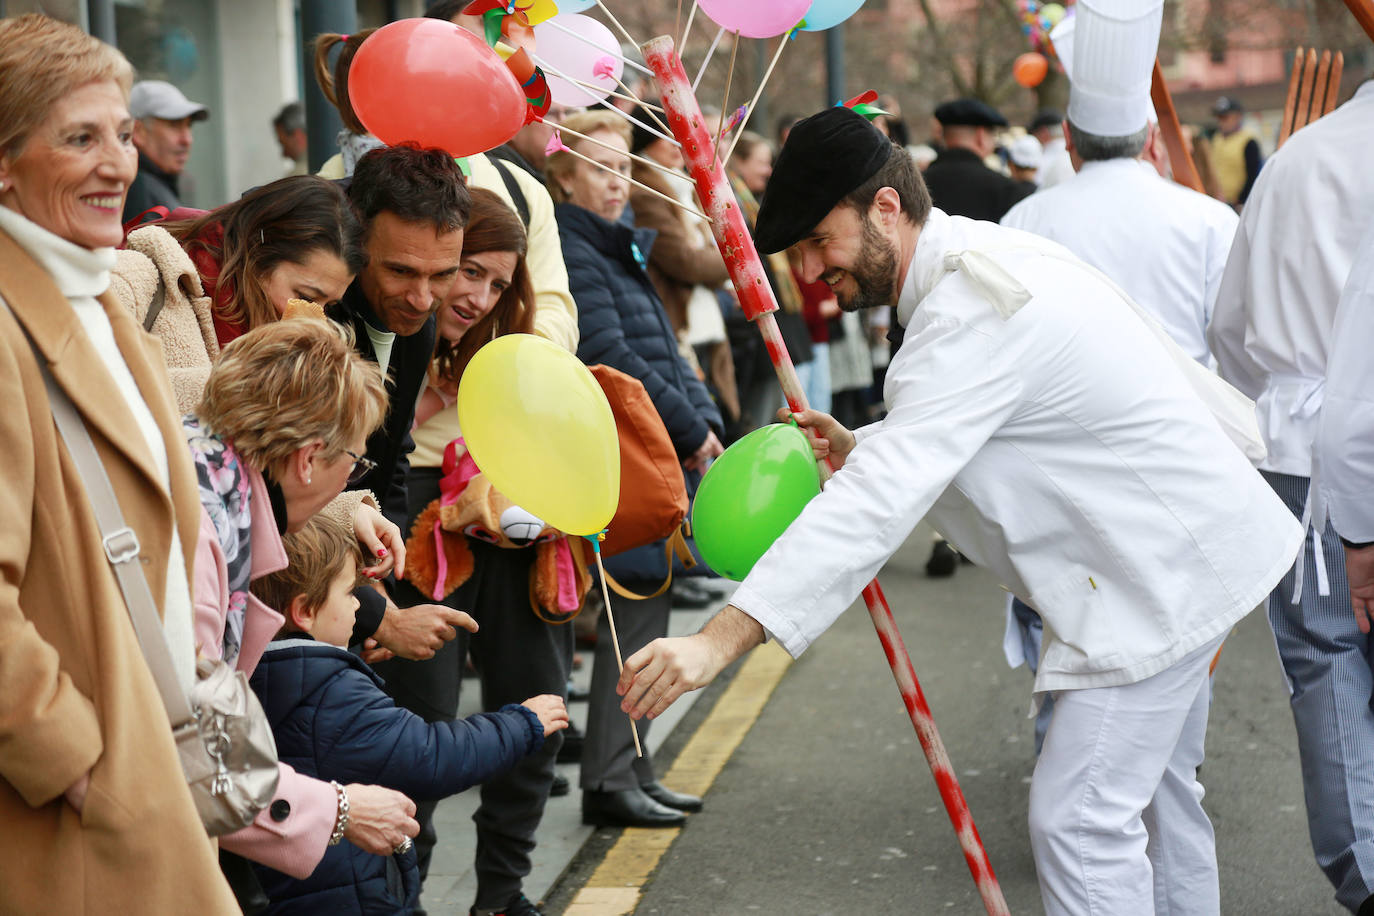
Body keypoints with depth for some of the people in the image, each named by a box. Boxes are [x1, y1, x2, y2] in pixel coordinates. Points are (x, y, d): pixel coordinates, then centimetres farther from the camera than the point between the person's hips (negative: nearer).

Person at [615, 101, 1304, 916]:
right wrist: (863, 446, -1)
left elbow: (877, 503, -36)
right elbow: (954, 436, 18)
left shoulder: (972, 313, -27)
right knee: (1155, 790, 23)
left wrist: (720, 641, -41)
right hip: (1177, 544, 11)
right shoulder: (980, 256, 5)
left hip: (1162, 567, -11)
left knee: (1080, 818, -11)